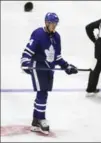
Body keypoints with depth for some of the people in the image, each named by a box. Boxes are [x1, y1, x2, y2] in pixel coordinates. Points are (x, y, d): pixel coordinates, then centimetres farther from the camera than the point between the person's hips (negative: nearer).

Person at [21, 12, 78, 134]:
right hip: (37, 67, -7)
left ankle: (36, 122, 19)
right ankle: (41, 120, 2)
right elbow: (28, 51, -17)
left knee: (43, 94, 10)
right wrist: (25, 63, -31)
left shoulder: (56, 36, 8)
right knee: (42, 93, -12)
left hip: (49, 69, 7)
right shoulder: (38, 34, -14)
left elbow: (57, 56, 18)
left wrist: (67, 66, 14)